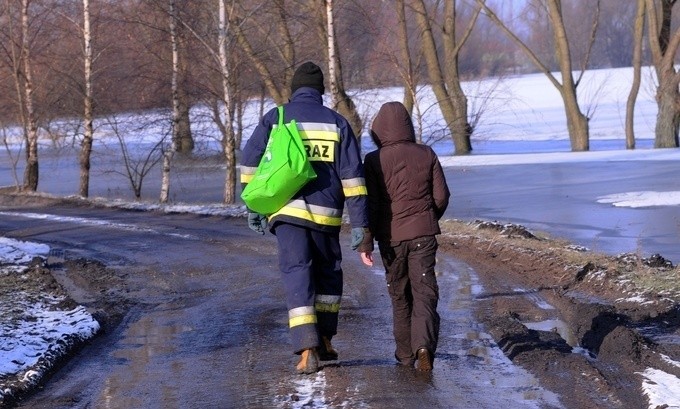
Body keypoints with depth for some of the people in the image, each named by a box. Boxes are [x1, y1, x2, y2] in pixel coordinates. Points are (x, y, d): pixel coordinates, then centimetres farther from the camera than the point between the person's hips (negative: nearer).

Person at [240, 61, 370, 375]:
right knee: (328, 275, 20)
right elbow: (353, 175, 0)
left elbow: (250, 163, 2)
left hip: (287, 210, -1)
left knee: (297, 277, -2)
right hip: (326, 213, 1)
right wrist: (360, 223, 0)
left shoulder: (274, 118, 5)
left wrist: (253, 206, 12)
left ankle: (307, 351, -13)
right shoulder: (336, 122, 6)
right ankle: (325, 342, 24)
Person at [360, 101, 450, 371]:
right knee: (424, 291, 0)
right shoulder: (426, 155, 1)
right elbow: (441, 196, 5)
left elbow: (370, 204, -10)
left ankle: (405, 353, 19)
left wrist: (365, 242, -6)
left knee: (400, 296, 13)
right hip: (423, 234, 1)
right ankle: (424, 345, -22)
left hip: (391, 237, -1)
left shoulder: (374, 161, -7)